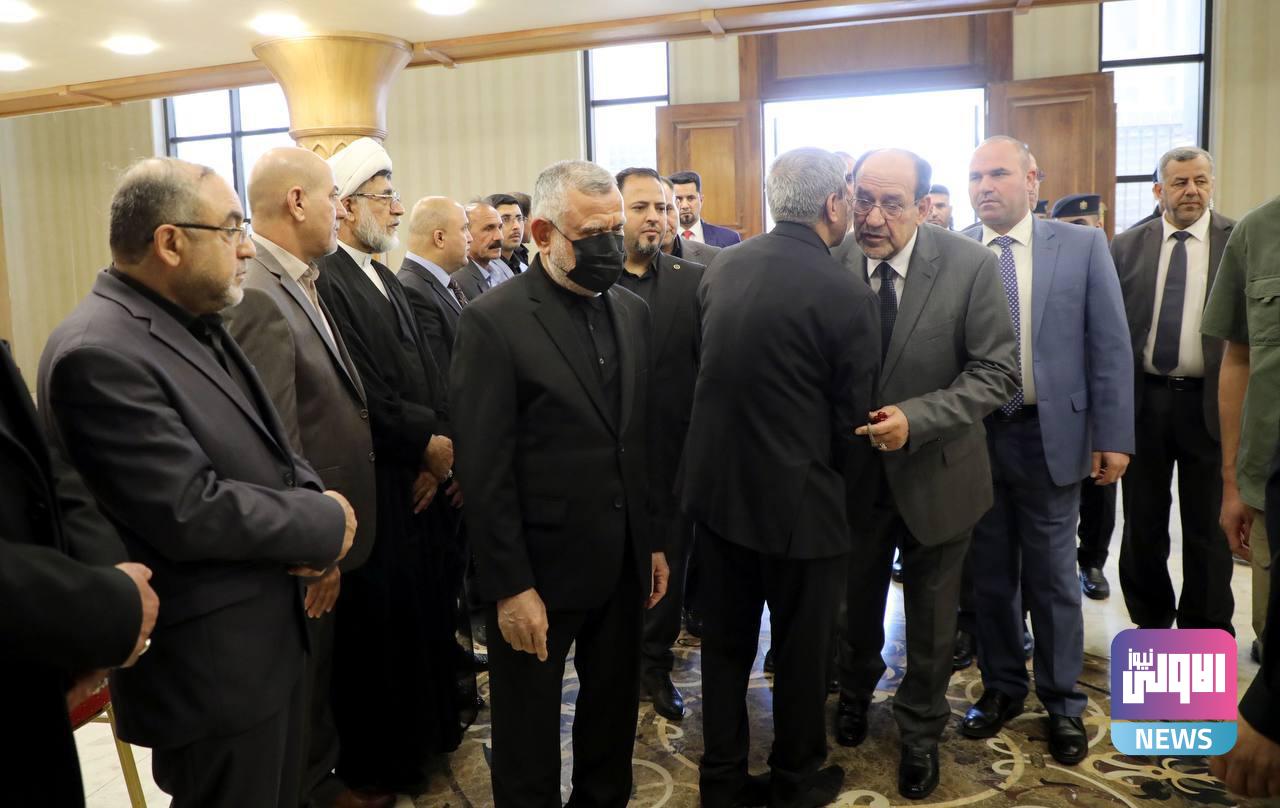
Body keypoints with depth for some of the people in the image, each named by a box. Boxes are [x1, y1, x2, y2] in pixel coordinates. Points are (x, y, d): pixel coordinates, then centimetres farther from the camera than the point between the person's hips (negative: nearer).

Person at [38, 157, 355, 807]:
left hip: (270, 633, 9)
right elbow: (191, 513, -27)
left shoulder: (195, 323, 7)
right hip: (212, 666, -9)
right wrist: (324, 524, -15)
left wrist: (314, 500, -9)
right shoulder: (99, 354, -23)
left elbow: (264, 451, 12)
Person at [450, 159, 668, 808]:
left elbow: (643, 439, 10)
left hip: (624, 567, 6)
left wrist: (655, 541, 10)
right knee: (529, 745, 13)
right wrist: (510, 587, -15)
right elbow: (484, 470, -15)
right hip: (539, 573, -5)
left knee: (613, 723, 21)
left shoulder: (633, 312, 5)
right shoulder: (493, 321, -14)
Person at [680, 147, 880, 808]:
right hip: (798, 498, -5)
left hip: (715, 485, 5)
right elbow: (853, 418, -10)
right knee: (802, 648, 15)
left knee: (725, 641, 18)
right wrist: (841, 492, 7)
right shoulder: (847, 295, -16)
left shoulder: (721, 269, 0)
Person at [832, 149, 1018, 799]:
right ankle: (855, 690, 52)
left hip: (936, 473, -1)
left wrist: (916, 419, -28)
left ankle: (920, 731, 42)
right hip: (853, 471, 1)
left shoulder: (970, 267, -17)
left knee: (931, 617, 17)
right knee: (855, 602, 22)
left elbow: (997, 372, -16)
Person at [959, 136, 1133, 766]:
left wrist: (1113, 437, -5)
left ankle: (1062, 702, 28)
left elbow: (1111, 347, -2)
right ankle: (1001, 687, 33)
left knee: (1052, 577, 11)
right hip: (972, 437, 1)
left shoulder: (1082, 246, -1)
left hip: (1049, 436, -1)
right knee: (989, 574, 14)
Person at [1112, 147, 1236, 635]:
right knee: (1142, 523, 13)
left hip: (1210, 401, -1)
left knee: (1207, 527, 9)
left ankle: (1205, 636, 25)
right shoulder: (1127, 246, 4)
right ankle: (1151, 622, 31)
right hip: (1143, 399, 2)